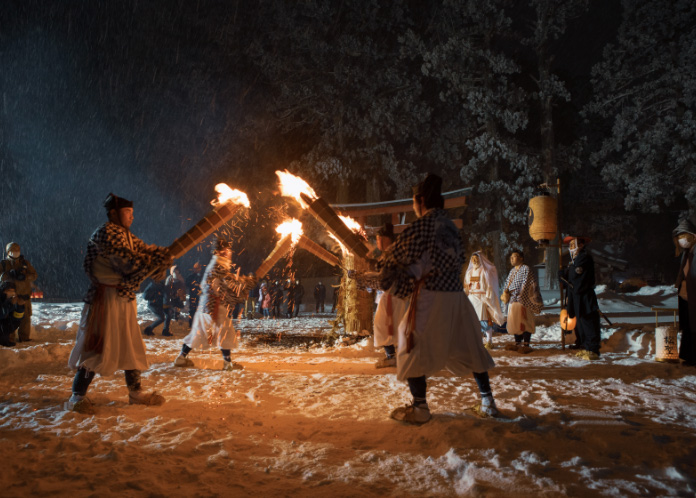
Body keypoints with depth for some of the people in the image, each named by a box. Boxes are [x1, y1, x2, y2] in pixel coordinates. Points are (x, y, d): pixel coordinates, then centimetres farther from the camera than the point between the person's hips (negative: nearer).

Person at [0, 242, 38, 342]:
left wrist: (24, 277, -14)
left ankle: (24, 338, 14)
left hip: (24, 295, 2)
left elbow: (34, 275, 4)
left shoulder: (25, 263, 10)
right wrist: (10, 274, -23)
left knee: (25, 317, 5)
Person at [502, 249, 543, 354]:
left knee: (524, 321, -7)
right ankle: (517, 343, 17)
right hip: (513, 299, 8)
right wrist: (505, 292, 0)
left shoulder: (526, 269, -5)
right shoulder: (512, 271, 20)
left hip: (523, 299, -8)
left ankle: (526, 344, -4)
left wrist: (518, 293, -18)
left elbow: (525, 284, -12)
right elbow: (507, 283, 18)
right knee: (514, 321, 9)